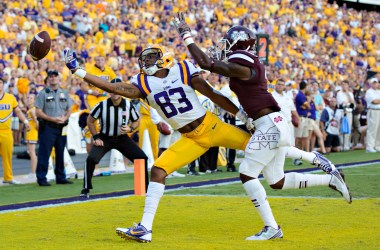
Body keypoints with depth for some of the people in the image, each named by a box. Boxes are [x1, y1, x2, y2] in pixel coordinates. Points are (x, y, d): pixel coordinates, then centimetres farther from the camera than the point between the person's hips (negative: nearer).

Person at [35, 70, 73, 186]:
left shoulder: (64, 93, 13)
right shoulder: (43, 94, -2)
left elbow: (69, 109, 14)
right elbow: (38, 112, -7)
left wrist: (64, 118, -7)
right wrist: (52, 119, -16)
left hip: (61, 127, 5)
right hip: (47, 127, -5)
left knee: (60, 154, 10)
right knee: (44, 154, -6)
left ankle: (60, 177, 17)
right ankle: (41, 178, -4)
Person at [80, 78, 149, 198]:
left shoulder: (128, 106, -14)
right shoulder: (102, 105, -18)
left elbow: (136, 121, 4)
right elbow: (90, 120, -3)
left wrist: (130, 129, -18)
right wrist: (96, 137, -8)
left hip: (122, 138, 2)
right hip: (104, 138, -2)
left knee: (142, 158, -5)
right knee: (91, 159, -25)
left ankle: (145, 187, 15)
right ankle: (86, 189, -12)